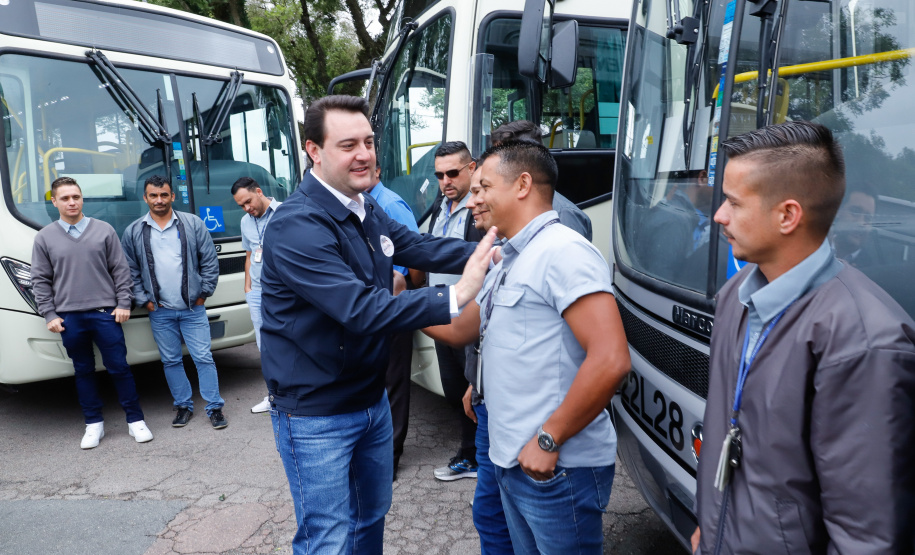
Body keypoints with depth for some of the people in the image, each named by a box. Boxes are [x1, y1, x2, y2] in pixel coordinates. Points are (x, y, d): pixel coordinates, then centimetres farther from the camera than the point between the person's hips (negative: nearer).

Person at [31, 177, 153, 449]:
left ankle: (135, 420, 13)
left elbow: (120, 270, 4)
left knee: (119, 367, 2)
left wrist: (123, 303, -2)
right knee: (83, 371, 10)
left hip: (105, 313, -1)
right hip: (69, 318, 1)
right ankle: (94, 424, 22)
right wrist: (49, 315, 0)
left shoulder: (104, 230, 3)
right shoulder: (45, 237, 5)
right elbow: (40, 280, 6)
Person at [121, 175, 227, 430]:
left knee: (203, 358, 0)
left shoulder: (193, 224, 0)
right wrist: (143, 300, 2)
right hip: (160, 312, 2)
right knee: (171, 361, 10)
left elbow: (210, 262, 3)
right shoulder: (133, 232, 4)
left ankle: (215, 407, 9)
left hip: (193, 309, -2)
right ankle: (183, 406, 24)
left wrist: (204, 293, 1)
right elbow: (130, 271, 8)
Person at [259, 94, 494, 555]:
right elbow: (362, 310, -34)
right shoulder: (296, 227, -26)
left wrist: (490, 251, -11)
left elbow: (421, 248, 3)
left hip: (373, 400, 8)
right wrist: (454, 297, -37)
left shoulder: (369, 209, 5)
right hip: (316, 416, -8)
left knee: (372, 516, 25)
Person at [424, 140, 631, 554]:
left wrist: (548, 440, -19)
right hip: (513, 460, 9)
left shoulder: (562, 251, -17)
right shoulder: (508, 262, 13)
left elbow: (610, 360, -25)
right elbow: (457, 329, 20)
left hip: (558, 470, -8)